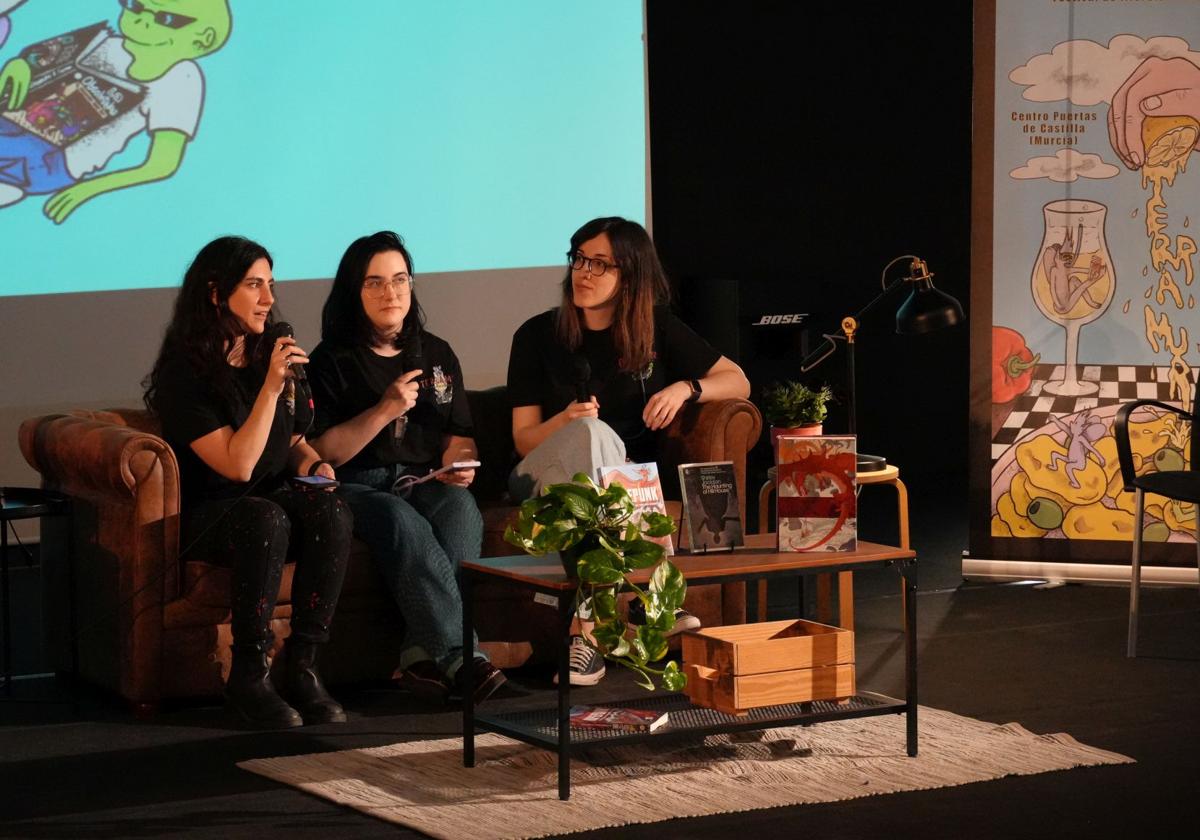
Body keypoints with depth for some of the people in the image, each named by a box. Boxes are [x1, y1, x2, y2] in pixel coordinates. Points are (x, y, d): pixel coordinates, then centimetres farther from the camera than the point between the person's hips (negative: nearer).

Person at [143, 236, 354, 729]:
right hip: (204, 517, -5)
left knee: (331, 512, -28)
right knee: (265, 518, -38)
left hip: (274, 503, 5)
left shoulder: (271, 356, 10)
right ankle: (248, 676, -27)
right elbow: (237, 465, -18)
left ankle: (302, 667, -23)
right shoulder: (183, 373, -11)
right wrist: (270, 387, -22)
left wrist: (314, 464, 1)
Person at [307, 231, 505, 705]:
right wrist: (384, 411, -11)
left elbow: (458, 434, 24)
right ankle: (459, 656, -42)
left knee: (462, 511, -33)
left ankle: (426, 654, -37)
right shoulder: (333, 360, 5)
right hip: (359, 488, -3)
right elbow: (321, 452, -3)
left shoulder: (436, 355, 19)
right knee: (403, 523, -37)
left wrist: (460, 465, 0)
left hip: (427, 483, 4)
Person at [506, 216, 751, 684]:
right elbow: (523, 438, 0)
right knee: (592, 430, -36)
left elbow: (738, 383, 9)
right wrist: (564, 423, -22)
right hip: (545, 482, -1)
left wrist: (686, 388, -10)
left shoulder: (657, 329, 8)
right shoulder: (538, 336, 3)